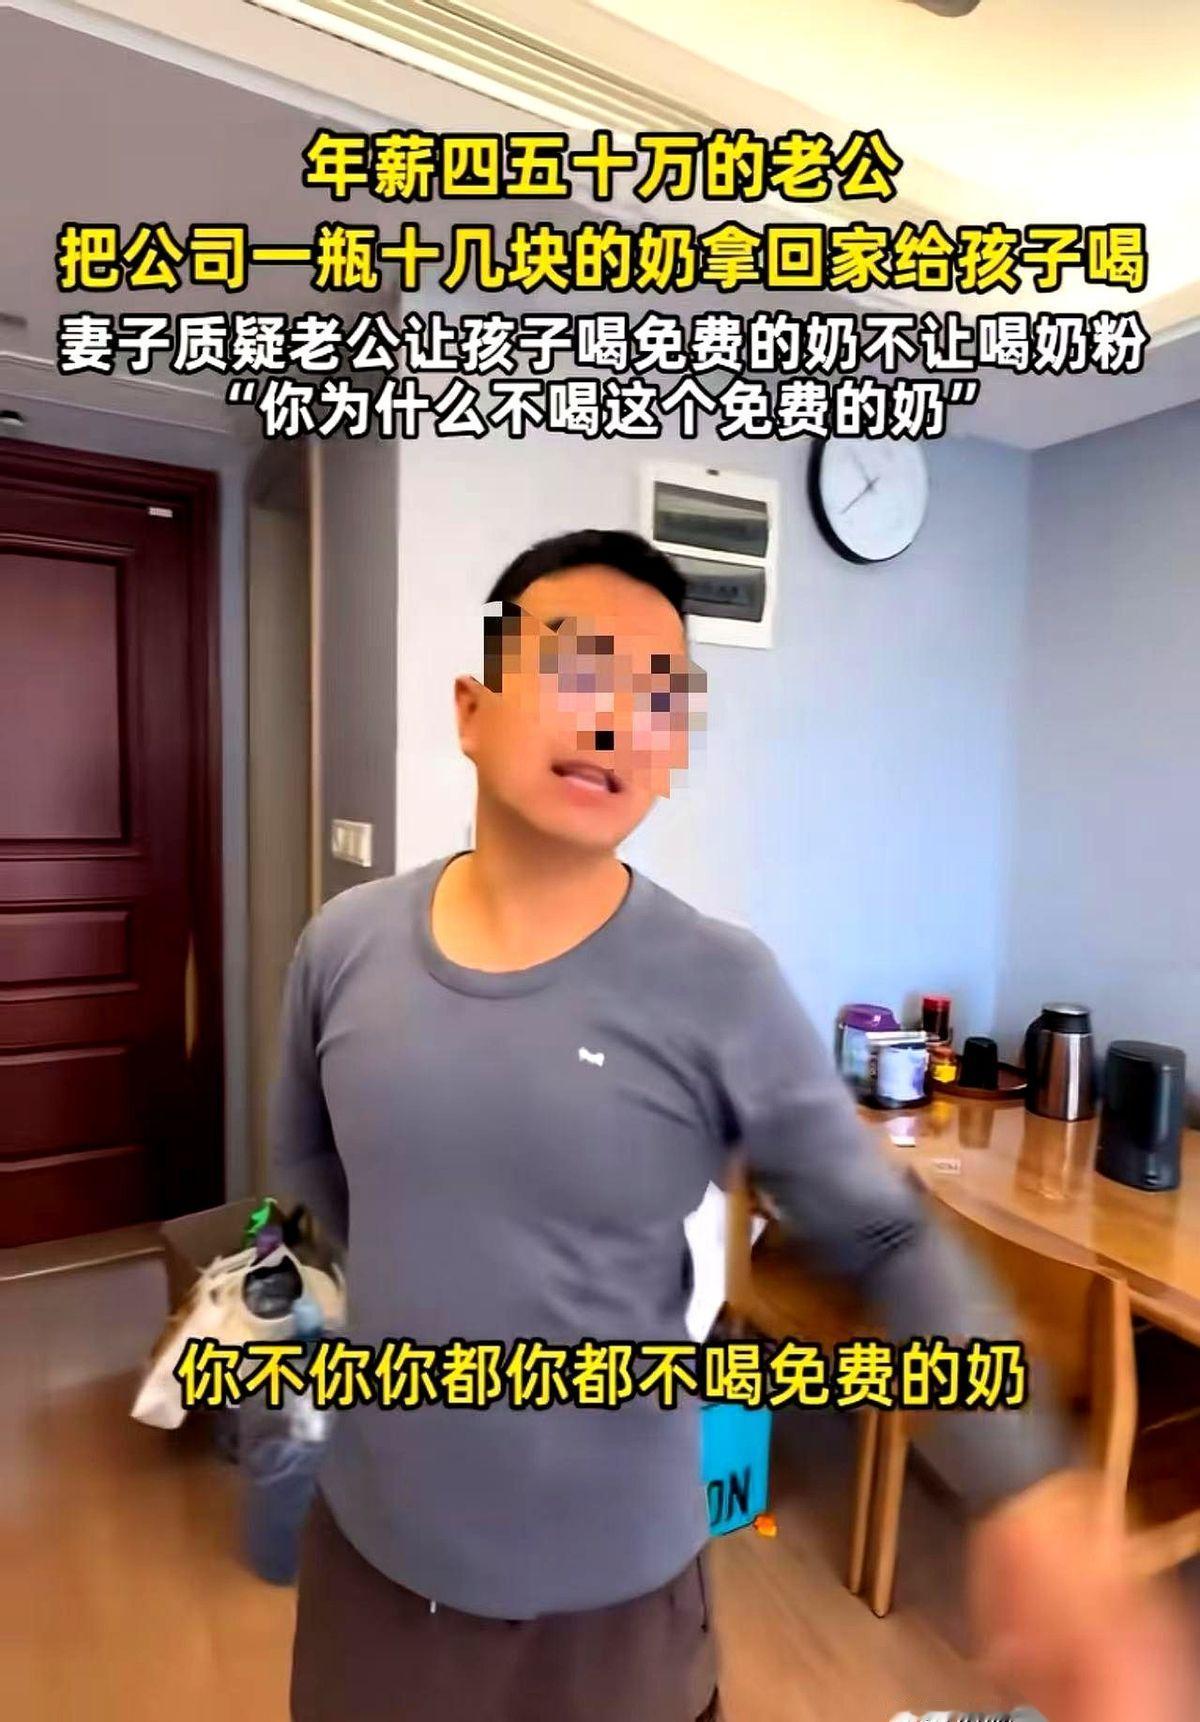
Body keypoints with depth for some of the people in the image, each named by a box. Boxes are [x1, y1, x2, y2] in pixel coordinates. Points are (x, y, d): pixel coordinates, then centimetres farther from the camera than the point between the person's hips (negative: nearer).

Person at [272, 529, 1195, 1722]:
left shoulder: (723, 991, -21)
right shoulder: (343, 945, -10)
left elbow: (888, 1240, -12)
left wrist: (1030, 1495, -24)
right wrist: (420, 1282, 1)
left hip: (608, 1591, -2)